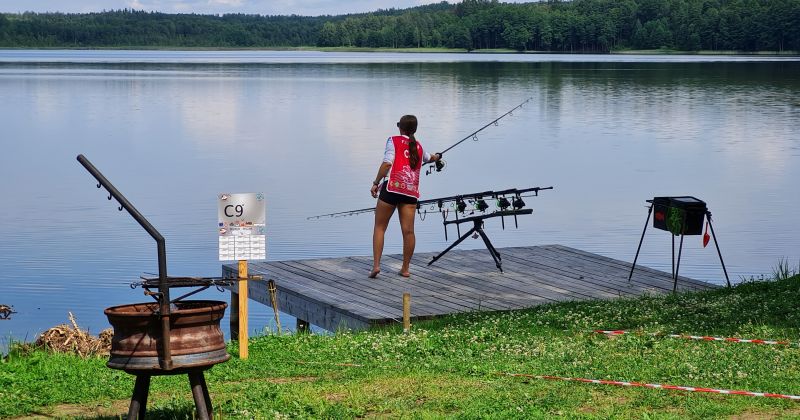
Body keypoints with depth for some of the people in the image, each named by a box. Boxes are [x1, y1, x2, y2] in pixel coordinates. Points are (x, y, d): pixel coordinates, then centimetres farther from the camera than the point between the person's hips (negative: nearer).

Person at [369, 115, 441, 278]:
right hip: (411, 192, 4)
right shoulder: (418, 147, 21)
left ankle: (376, 264, -6)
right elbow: (428, 158, 44)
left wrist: (376, 183, -5)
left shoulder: (394, 140, 5)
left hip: (392, 187, -4)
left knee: (380, 227, 4)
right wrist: (436, 157, 66)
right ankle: (405, 268, 8)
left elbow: (387, 163, -9)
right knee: (408, 231, 2)